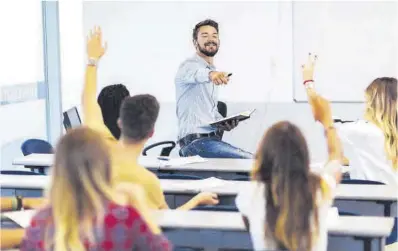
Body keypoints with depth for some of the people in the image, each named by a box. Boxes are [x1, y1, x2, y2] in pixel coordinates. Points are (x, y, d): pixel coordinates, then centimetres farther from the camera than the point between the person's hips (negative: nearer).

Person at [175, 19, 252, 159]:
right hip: (196, 141, -9)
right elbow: (197, 73, -30)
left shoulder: (213, 74, 24)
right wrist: (210, 74, -54)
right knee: (250, 161, -22)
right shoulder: (189, 66, -5)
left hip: (212, 139, 9)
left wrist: (224, 123, 8)